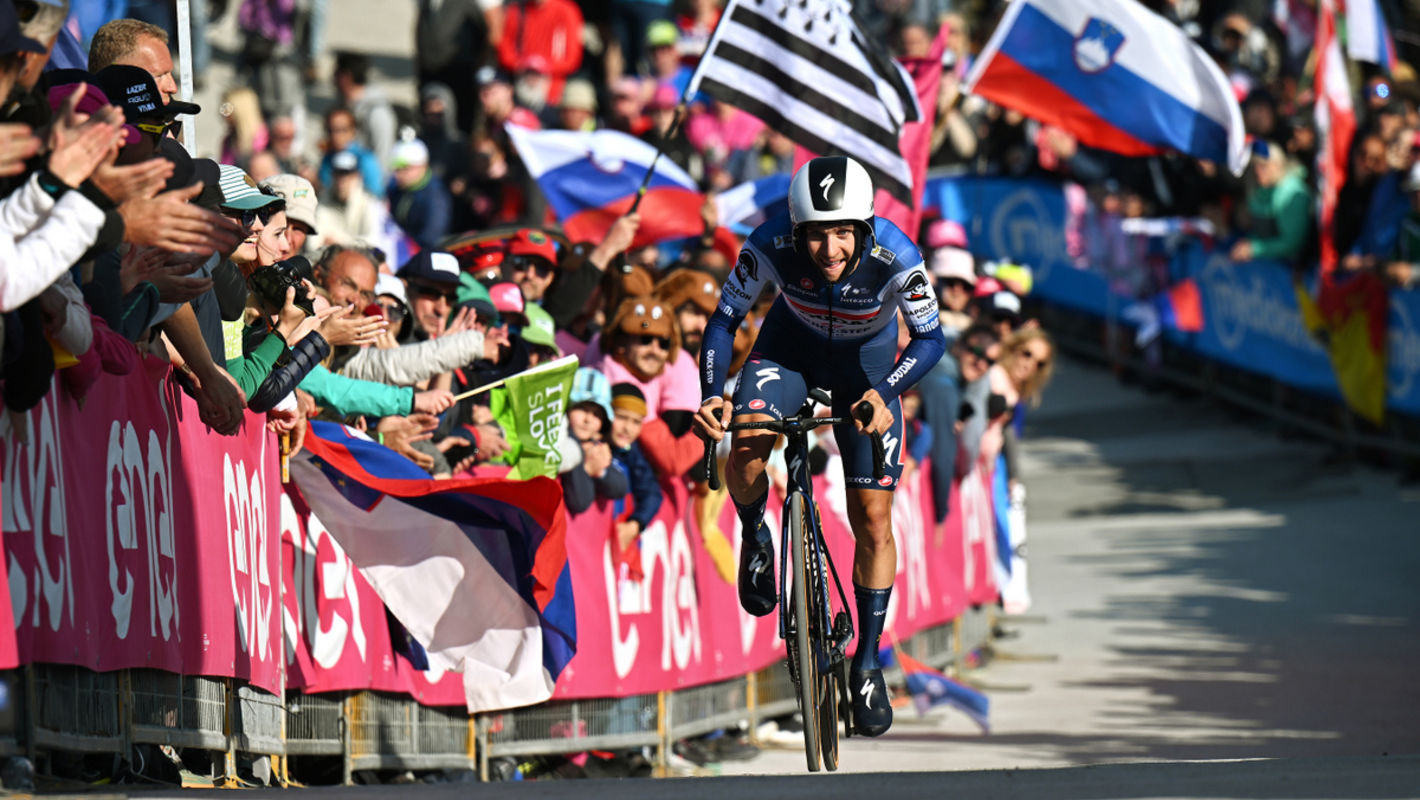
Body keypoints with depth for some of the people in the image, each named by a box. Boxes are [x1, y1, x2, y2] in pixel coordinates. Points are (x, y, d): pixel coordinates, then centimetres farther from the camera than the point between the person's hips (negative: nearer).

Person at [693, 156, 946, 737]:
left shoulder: (895, 258, -35)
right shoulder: (771, 246, -32)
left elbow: (930, 339, -22)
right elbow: (724, 320, -18)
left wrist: (883, 393, -40)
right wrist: (711, 396, -34)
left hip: (866, 361, 0)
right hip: (792, 347, 0)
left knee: (872, 520, -3)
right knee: (745, 446, -30)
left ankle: (868, 661, 14)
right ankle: (755, 536, 3)